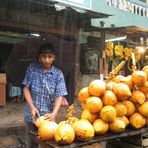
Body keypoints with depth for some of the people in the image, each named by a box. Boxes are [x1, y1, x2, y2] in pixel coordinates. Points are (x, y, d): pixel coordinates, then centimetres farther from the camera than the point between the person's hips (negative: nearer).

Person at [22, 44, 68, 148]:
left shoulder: (58, 74, -6)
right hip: (31, 115, 1)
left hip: (48, 116, -1)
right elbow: (26, 88, -2)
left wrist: (54, 113, -24)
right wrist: (32, 107, -14)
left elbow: (59, 96, -9)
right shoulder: (32, 68, -3)